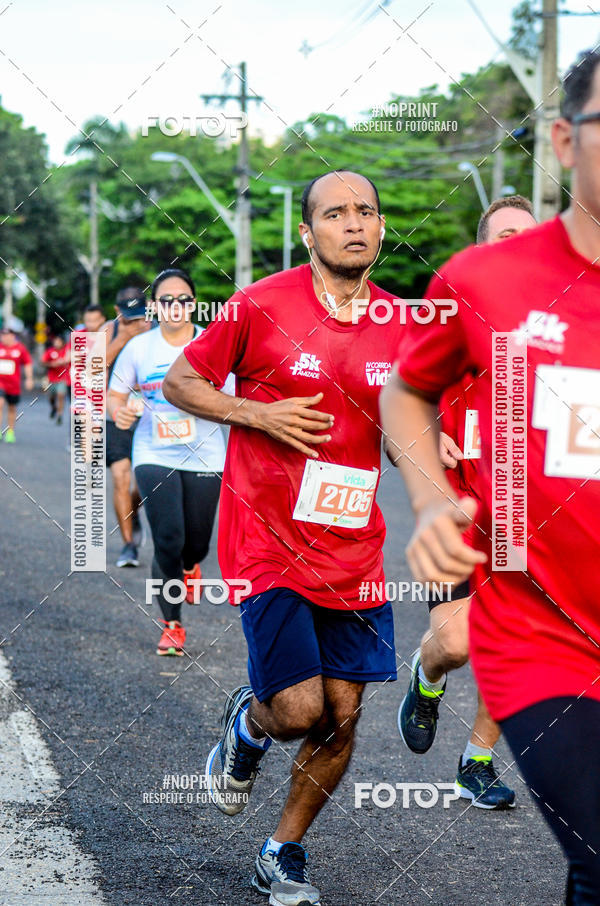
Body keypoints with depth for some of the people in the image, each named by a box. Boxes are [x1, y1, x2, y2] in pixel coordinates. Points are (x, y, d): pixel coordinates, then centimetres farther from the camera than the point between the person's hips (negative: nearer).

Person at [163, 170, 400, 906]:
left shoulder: (398, 326, 5)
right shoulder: (261, 307, -8)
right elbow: (179, 382, 1)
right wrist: (257, 414, -14)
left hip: (353, 551, 4)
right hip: (269, 544, -4)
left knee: (341, 715, 4)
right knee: (300, 710, -11)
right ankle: (247, 721, 27)